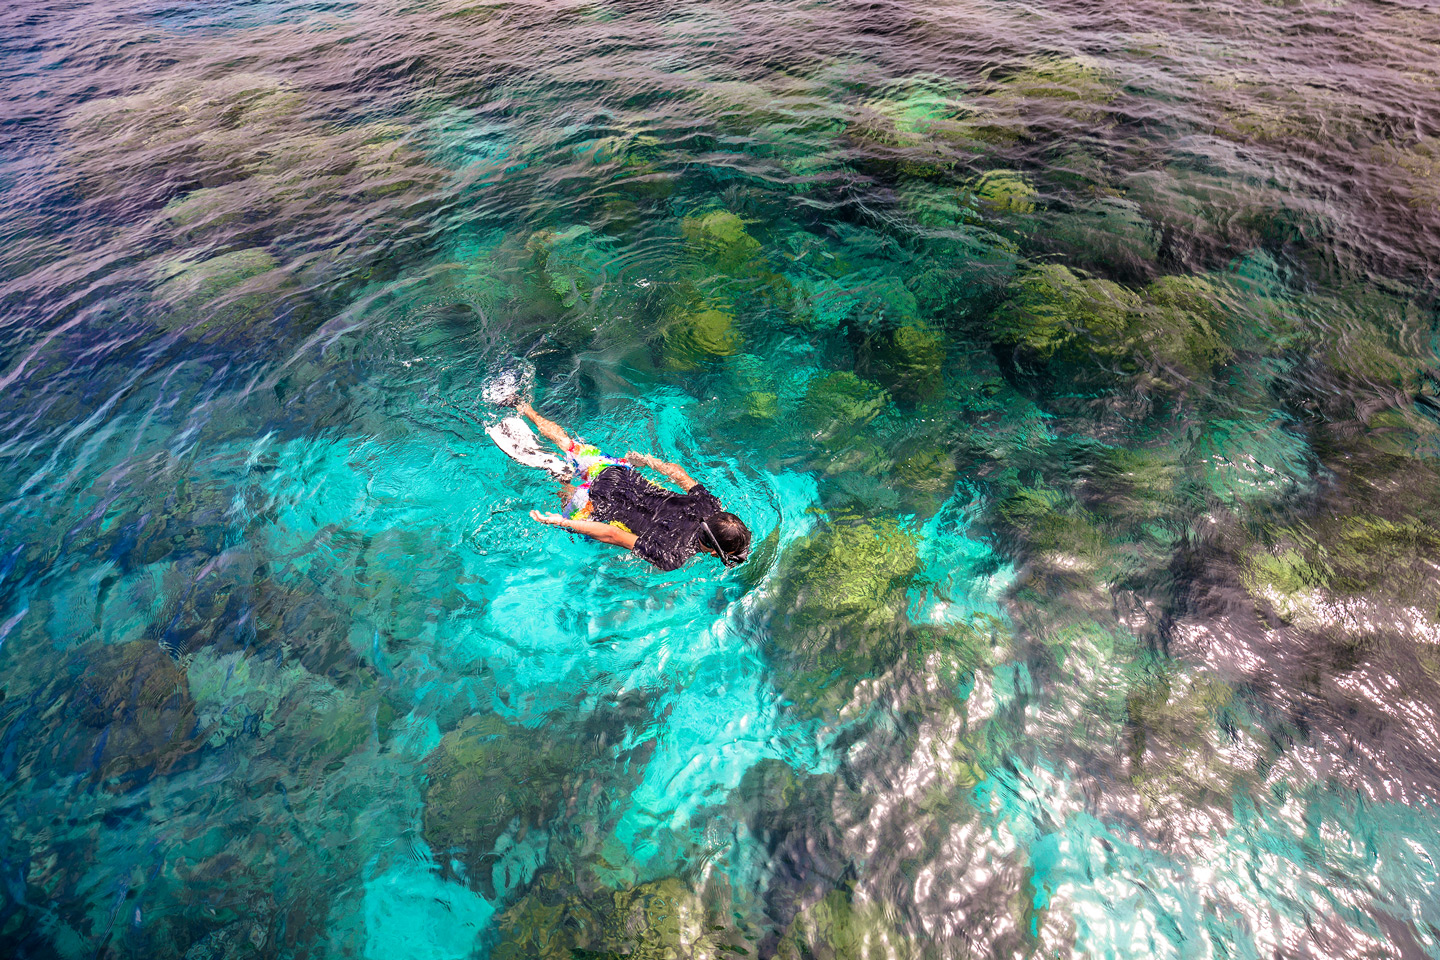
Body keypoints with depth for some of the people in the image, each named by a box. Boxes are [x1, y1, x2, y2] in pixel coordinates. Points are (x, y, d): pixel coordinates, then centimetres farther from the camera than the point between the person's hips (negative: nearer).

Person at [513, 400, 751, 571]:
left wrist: (650, 462, 14)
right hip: (597, 502, -4)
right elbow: (610, 535, -32)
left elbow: (677, 472, -4)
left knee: (568, 443, 27)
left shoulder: (711, 506, -20)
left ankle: (524, 409, 42)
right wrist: (561, 522, -24)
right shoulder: (672, 558, -35)